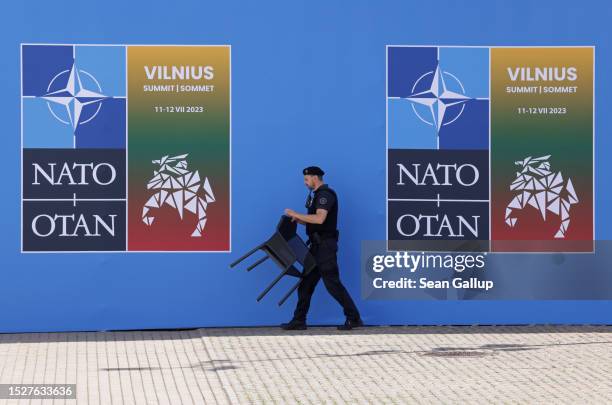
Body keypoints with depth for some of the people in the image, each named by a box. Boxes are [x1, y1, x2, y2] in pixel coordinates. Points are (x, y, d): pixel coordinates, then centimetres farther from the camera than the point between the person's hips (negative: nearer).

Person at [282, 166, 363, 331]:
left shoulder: (325, 194, -14)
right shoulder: (317, 195, 17)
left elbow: (320, 219, -27)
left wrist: (296, 215, -21)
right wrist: (298, 220, 8)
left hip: (325, 246, -10)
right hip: (317, 246, 10)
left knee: (332, 283, -8)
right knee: (306, 283, 8)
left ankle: (354, 318, -2)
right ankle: (299, 320, 11)